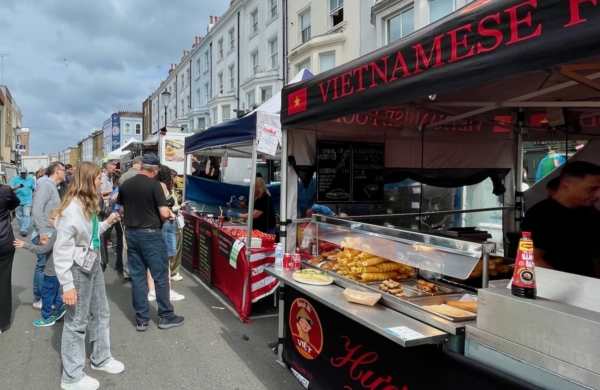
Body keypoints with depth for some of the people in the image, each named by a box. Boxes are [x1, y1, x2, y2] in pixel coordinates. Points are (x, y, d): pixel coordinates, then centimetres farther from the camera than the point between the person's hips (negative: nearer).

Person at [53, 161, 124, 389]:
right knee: (76, 322, 4)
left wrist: (107, 223, 8)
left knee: (101, 313, 20)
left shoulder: (88, 204, 9)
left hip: (94, 264, 10)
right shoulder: (71, 208, -22)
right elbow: (61, 250, -22)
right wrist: (67, 285, -22)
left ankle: (101, 358, 39)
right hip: (79, 268, -10)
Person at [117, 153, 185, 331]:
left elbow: (121, 210, 13)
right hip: (150, 234, -6)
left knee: (137, 277, 10)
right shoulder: (154, 185, -14)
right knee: (161, 276, 5)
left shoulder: (125, 185, 5)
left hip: (131, 233, 6)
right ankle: (166, 316, 15)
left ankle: (141, 319, 16)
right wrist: (170, 215, 2)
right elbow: (164, 213, -19)